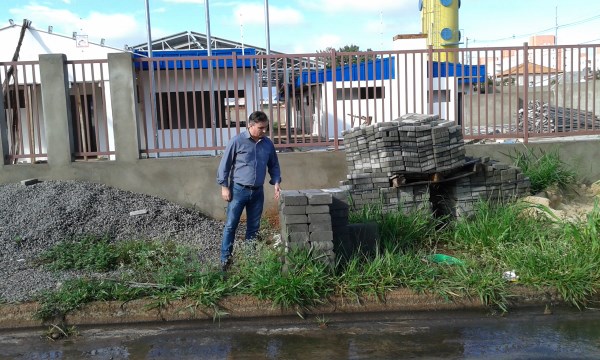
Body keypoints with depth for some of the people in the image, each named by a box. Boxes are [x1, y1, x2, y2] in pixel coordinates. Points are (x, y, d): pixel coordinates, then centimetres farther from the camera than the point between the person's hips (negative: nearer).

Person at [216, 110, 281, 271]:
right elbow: (225, 164, -5)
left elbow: (274, 165, 15)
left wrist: (276, 182, 1)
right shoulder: (237, 141, -9)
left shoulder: (268, 144, 4)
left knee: (254, 227, 10)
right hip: (238, 190, -4)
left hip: (257, 192, 4)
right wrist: (224, 187, -7)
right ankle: (225, 260, 7)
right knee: (230, 226, 0)